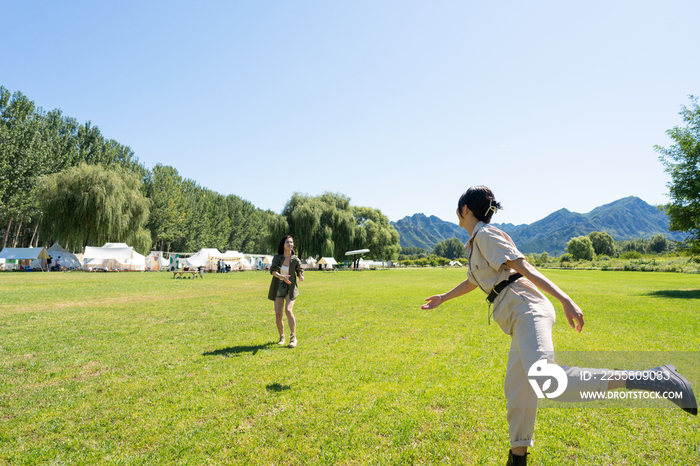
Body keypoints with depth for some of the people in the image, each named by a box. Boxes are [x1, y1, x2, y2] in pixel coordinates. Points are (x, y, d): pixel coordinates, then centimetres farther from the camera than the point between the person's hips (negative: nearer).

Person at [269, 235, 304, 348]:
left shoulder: (295, 260, -4)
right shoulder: (277, 257, -5)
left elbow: (300, 271, 1)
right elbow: (273, 271, -19)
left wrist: (301, 277, -23)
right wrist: (282, 277, -38)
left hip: (291, 288, -1)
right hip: (279, 288, 1)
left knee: (288, 310, -22)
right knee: (278, 314, -3)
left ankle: (293, 337, -11)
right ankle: (281, 337, 20)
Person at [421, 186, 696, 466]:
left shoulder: (486, 234, -3)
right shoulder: (474, 244, 25)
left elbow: (525, 268, -13)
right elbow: (473, 281, 39)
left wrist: (565, 300, -20)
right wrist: (443, 298, 47)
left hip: (526, 308, -10)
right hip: (520, 317, 10)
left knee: (546, 379, -31)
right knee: (517, 392, 15)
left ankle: (653, 379, -24)